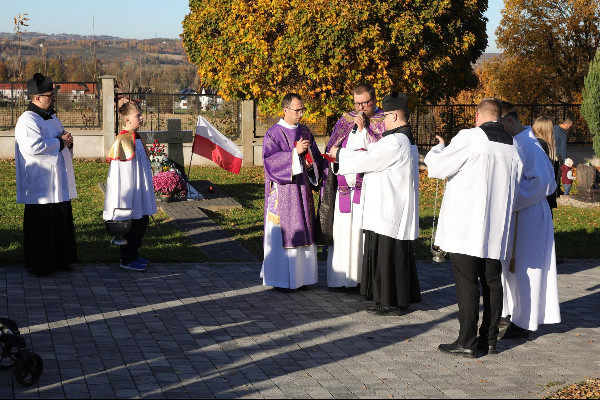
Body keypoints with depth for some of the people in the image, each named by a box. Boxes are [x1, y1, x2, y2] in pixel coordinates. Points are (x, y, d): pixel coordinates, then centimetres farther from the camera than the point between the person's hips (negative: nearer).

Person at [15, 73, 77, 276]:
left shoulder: (52, 118, 17)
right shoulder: (28, 120, -13)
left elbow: (61, 137, 29)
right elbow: (34, 146, -26)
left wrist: (67, 139, 4)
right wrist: (60, 142, -16)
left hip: (59, 186, 9)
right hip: (41, 186, -9)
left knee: (62, 221, 13)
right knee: (40, 225, -1)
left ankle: (59, 260, 24)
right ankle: (37, 265, 9)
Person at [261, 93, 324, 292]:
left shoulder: (305, 132, 12)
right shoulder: (274, 133, -6)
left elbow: (316, 156, 16)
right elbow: (270, 160, -17)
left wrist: (311, 162, -6)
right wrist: (295, 152, -22)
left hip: (302, 189, 6)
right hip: (283, 191, -6)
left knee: (302, 230, 8)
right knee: (282, 233, -4)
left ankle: (300, 276, 16)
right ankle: (280, 279, 4)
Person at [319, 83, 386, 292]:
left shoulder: (383, 122, 2)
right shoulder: (345, 120, 15)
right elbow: (332, 150, 19)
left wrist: (363, 129, -12)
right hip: (344, 185, 4)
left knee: (365, 232, -4)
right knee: (342, 230, 2)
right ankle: (340, 277, 7)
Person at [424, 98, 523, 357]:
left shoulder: (469, 138, -11)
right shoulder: (512, 146, 8)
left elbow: (437, 167, -5)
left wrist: (439, 148, 14)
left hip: (465, 227, -6)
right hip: (496, 228, 6)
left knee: (467, 282, -3)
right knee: (492, 282, 11)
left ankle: (467, 342, -1)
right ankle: (489, 339, 17)